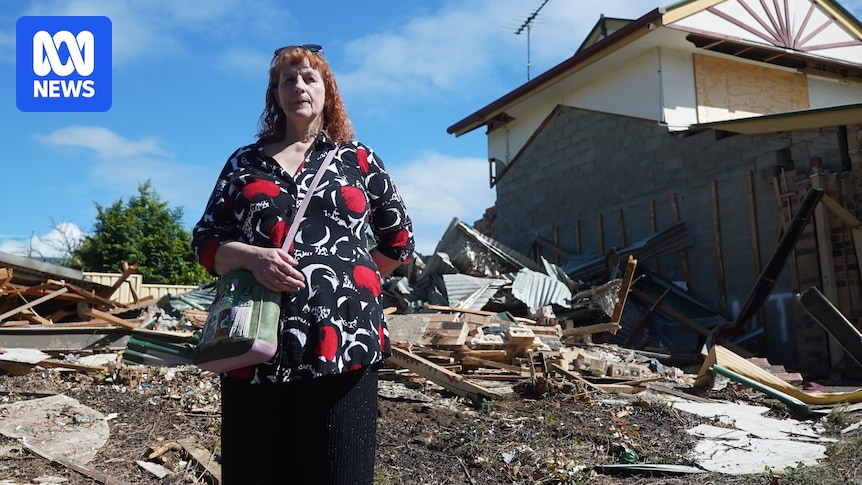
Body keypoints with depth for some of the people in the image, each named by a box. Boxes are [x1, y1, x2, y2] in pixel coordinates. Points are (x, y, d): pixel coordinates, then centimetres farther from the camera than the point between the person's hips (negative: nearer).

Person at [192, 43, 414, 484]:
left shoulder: (357, 158, 12)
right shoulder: (246, 162, 15)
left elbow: (398, 238, 18)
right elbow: (205, 241, 10)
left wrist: (353, 280, 9)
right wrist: (252, 257, -10)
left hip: (342, 344, -1)